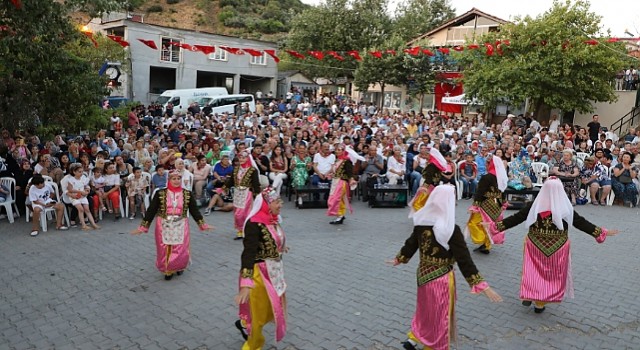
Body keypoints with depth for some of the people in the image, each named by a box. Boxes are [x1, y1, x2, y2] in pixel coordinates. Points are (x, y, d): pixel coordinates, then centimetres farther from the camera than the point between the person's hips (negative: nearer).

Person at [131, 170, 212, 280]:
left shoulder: (187, 194, 0)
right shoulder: (160, 194, -4)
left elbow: (194, 210, 6)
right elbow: (151, 210, -4)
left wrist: (203, 225, 3)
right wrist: (143, 226, -8)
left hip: (181, 227, 0)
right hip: (164, 227, 0)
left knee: (180, 252, 1)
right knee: (164, 251, 5)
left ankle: (179, 267, 32)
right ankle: (168, 270, 30)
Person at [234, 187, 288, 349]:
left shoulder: (273, 219, -2)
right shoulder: (254, 224, -26)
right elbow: (248, 253, -36)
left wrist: (281, 248, 42)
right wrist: (246, 284, -46)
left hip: (274, 271, 8)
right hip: (260, 273, -8)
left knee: (276, 307, 21)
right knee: (260, 311, 9)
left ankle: (245, 324, 44)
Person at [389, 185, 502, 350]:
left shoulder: (421, 221, -8)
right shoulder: (451, 229, -24)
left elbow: (411, 243, 6)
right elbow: (464, 258, -22)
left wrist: (398, 259, 25)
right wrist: (483, 286, -18)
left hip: (423, 273, 6)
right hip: (441, 279, -6)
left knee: (425, 309, 28)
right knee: (439, 315, 14)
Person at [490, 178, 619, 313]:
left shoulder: (534, 205, -9)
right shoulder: (565, 208, -11)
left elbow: (516, 218, -6)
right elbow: (581, 222, -4)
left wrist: (496, 225, 2)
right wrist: (602, 232, 7)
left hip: (535, 245, 0)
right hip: (557, 248, 0)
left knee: (533, 271, 16)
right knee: (552, 275, 14)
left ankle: (528, 295, 5)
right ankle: (540, 303, 20)